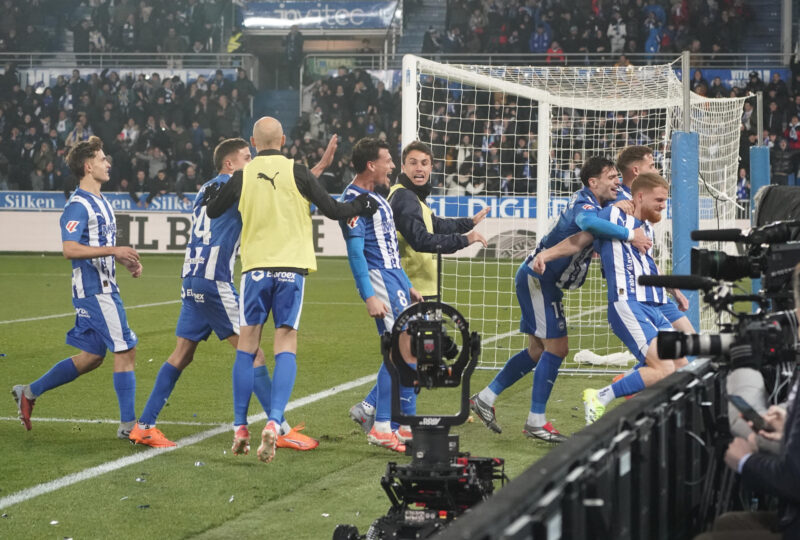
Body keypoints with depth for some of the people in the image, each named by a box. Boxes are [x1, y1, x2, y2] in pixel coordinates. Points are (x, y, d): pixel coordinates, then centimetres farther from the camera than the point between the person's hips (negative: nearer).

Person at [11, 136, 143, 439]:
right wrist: (114, 250, -26)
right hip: (93, 289, -10)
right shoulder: (78, 205, -13)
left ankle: (29, 393, 23)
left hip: (104, 289, 10)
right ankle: (128, 424, -4)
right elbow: (70, 249, -23)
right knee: (125, 350, -9)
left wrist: (126, 260, 11)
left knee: (91, 357, 13)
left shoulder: (100, 202, 18)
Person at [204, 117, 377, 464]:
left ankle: (240, 428, 9)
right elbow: (333, 211, 1)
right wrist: (361, 207, 20)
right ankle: (273, 422, -16)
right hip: (291, 267, -1)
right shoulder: (296, 172, -2)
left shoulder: (242, 177, 2)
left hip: (255, 266, 1)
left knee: (247, 346, 8)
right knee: (285, 347, 1)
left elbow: (212, 212, 15)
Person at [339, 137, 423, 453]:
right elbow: (355, 252, -19)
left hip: (394, 278, 10)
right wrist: (369, 297, -24)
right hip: (379, 278, -10)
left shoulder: (376, 198, 19)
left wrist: (407, 286, 24)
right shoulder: (354, 199, -12)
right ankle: (381, 428, -12)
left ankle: (408, 424, 15)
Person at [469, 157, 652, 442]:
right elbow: (587, 222, -47)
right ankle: (536, 421, -5)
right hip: (539, 277, -10)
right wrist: (629, 235, -43)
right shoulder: (585, 203, -21)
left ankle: (485, 398, 22)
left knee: (539, 349, 16)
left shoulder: (596, 201, 8)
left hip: (537, 278, 10)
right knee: (556, 347, -9)